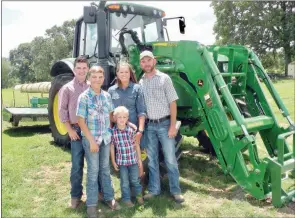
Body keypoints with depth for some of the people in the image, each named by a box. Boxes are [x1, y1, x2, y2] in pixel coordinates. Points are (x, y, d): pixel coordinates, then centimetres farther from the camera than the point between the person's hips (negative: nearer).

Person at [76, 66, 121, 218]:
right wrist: (92, 141, -16)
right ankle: (91, 204, 19)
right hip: (91, 139, -4)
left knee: (105, 169, 15)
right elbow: (81, 121, -13)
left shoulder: (107, 96, 3)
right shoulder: (84, 97, -11)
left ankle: (109, 197, 30)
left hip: (106, 138, 4)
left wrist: (111, 133, 5)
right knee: (93, 171, 5)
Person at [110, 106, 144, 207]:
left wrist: (139, 159, 4)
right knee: (124, 182, 11)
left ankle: (139, 194, 38)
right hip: (121, 161, -1)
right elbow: (112, 147, 0)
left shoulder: (132, 130, -7)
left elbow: (136, 145, 2)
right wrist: (113, 161, 2)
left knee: (135, 180, 14)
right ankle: (126, 198, 30)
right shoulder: (113, 131, -9)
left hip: (133, 159, 1)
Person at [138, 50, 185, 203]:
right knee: (152, 159, 12)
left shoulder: (164, 78, -3)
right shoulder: (140, 83, 6)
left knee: (170, 159, 2)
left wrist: (173, 126, -12)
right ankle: (154, 189, 25)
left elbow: (172, 103, -5)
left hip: (164, 123, -3)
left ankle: (175, 190, 16)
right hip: (149, 125, 3)